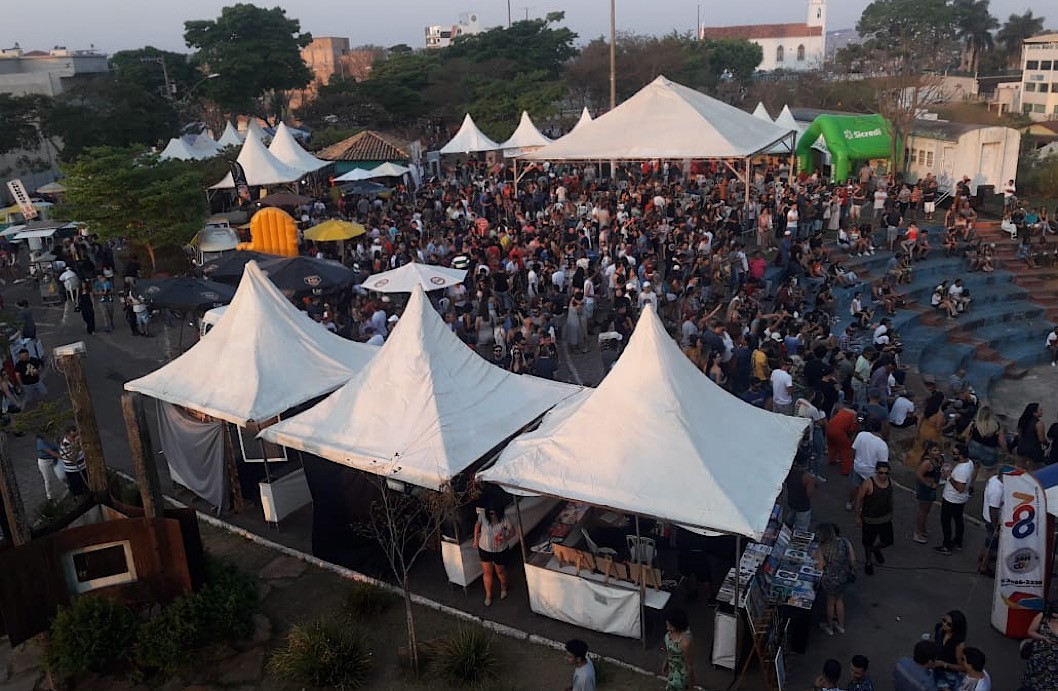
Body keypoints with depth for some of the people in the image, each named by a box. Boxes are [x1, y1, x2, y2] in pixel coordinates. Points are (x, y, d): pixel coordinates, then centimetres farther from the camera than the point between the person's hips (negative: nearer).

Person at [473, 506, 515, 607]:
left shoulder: (504, 518, -28)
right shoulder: (483, 515, -23)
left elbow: (512, 531, -13)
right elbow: (477, 524, -1)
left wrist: (506, 538, -32)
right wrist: (475, 539, 4)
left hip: (500, 551, -1)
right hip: (484, 549, 1)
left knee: (500, 571, 21)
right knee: (487, 572, 15)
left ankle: (503, 587, 53)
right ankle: (488, 595, 38)